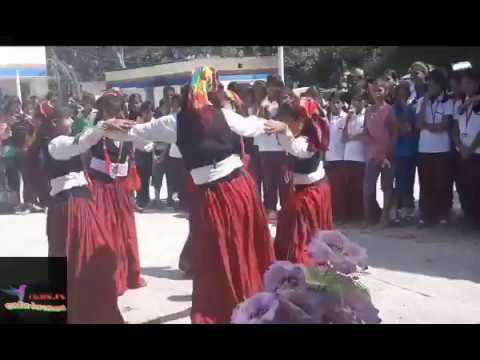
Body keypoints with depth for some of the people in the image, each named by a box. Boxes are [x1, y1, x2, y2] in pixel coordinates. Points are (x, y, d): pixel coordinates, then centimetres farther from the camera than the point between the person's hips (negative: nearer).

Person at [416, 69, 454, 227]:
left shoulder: (448, 102, 2)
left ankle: (443, 216, 8)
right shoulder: (421, 102, 11)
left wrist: (427, 125, -2)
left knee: (443, 185, 1)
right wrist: (425, 102, -5)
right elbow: (419, 124, -2)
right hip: (424, 149, 3)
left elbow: (445, 125, -9)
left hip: (442, 149, -2)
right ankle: (426, 216, 9)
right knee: (425, 185, 4)